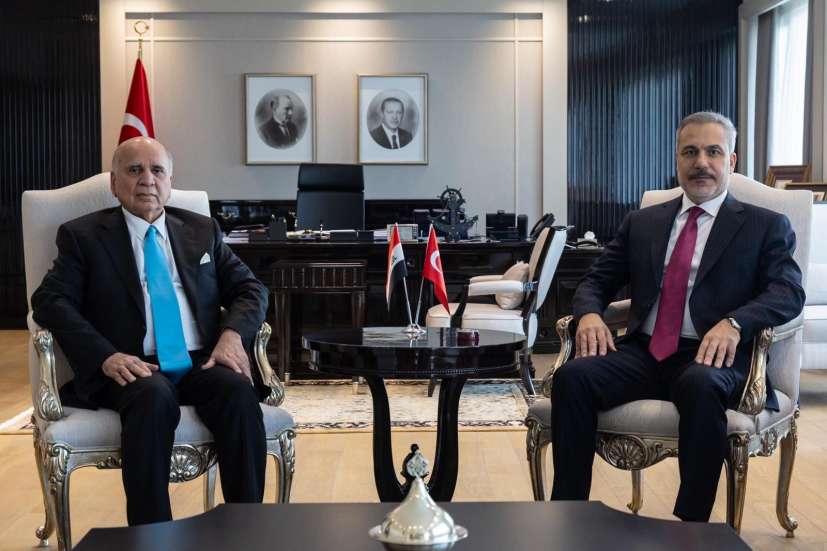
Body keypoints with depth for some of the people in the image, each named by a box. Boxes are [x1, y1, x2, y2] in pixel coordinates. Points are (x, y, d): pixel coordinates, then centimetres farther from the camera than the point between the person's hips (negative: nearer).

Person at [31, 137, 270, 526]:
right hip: (134, 368, -2)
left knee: (239, 391, -30)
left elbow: (249, 288, 16)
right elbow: (50, 301, -2)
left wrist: (233, 334, -8)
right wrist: (106, 356, -19)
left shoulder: (202, 230, 18)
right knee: (154, 397, -36)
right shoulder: (83, 235, 9)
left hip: (203, 362, 3)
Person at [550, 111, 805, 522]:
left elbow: (788, 291, -5)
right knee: (572, 376, -25)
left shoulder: (765, 226, 9)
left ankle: (692, 522, -26)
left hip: (712, 357, -3)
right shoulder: (642, 223, 20)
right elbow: (596, 281, 18)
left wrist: (734, 323, -25)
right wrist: (589, 314, -7)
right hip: (642, 352, 4)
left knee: (699, 385, -39)